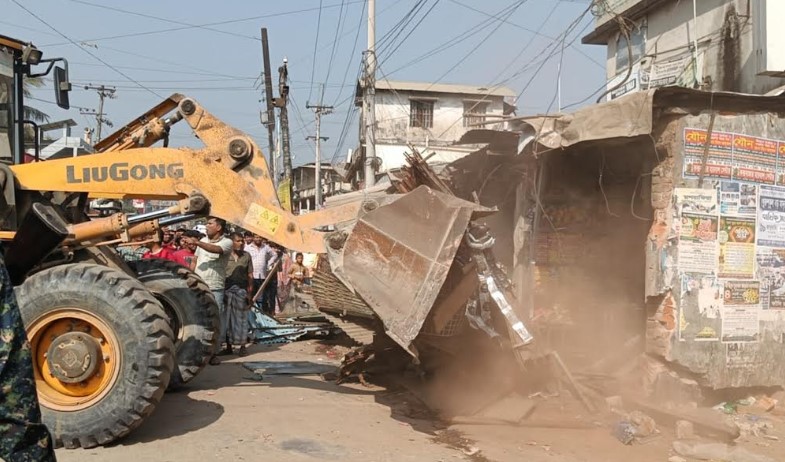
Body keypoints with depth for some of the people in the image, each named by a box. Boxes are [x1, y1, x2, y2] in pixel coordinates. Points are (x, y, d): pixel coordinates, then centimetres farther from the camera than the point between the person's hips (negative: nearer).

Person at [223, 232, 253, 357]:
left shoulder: (246, 256, 6)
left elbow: (250, 276, 6)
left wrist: (249, 293, -1)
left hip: (241, 290, 0)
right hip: (227, 290, 0)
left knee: (241, 319, 3)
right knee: (227, 319, 5)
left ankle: (242, 346, 11)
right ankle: (228, 347, 14)